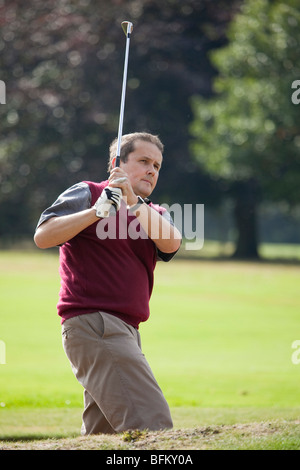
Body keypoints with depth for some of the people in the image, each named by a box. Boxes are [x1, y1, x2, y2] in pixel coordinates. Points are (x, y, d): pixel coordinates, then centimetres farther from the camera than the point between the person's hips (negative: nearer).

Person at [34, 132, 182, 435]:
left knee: (103, 434, 10)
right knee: (154, 424, -19)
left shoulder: (155, 214, 21)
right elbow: (43, 236, -10)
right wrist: (97, 211, -20)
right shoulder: (87, 193, 4)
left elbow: (171, 243, -3)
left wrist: (133, 202, -17)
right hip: (92, 324, -8)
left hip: (125, 330, 8)